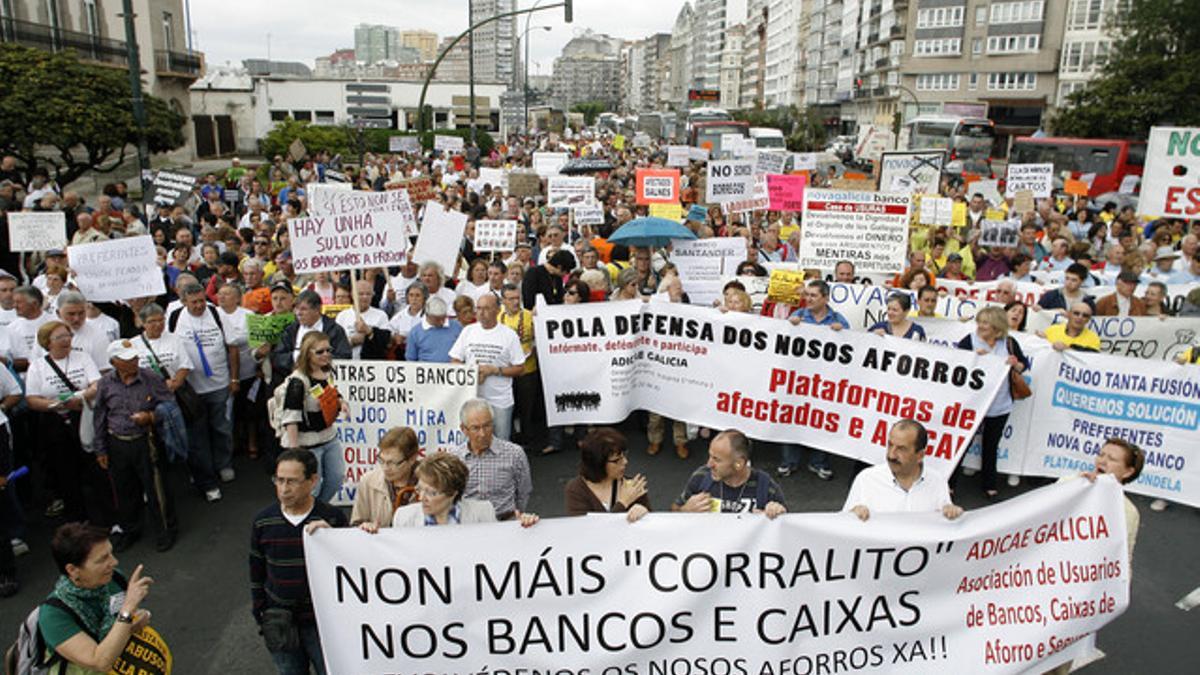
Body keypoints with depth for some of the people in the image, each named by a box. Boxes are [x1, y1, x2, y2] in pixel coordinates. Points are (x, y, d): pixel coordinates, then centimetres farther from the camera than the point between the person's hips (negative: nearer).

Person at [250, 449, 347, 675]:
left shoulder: (332, 519, -15)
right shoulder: (263, 522, -5)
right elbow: (257, 574, 7)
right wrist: (260, 617, 10)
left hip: (323, 622, -2)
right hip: (279, 625, 3)